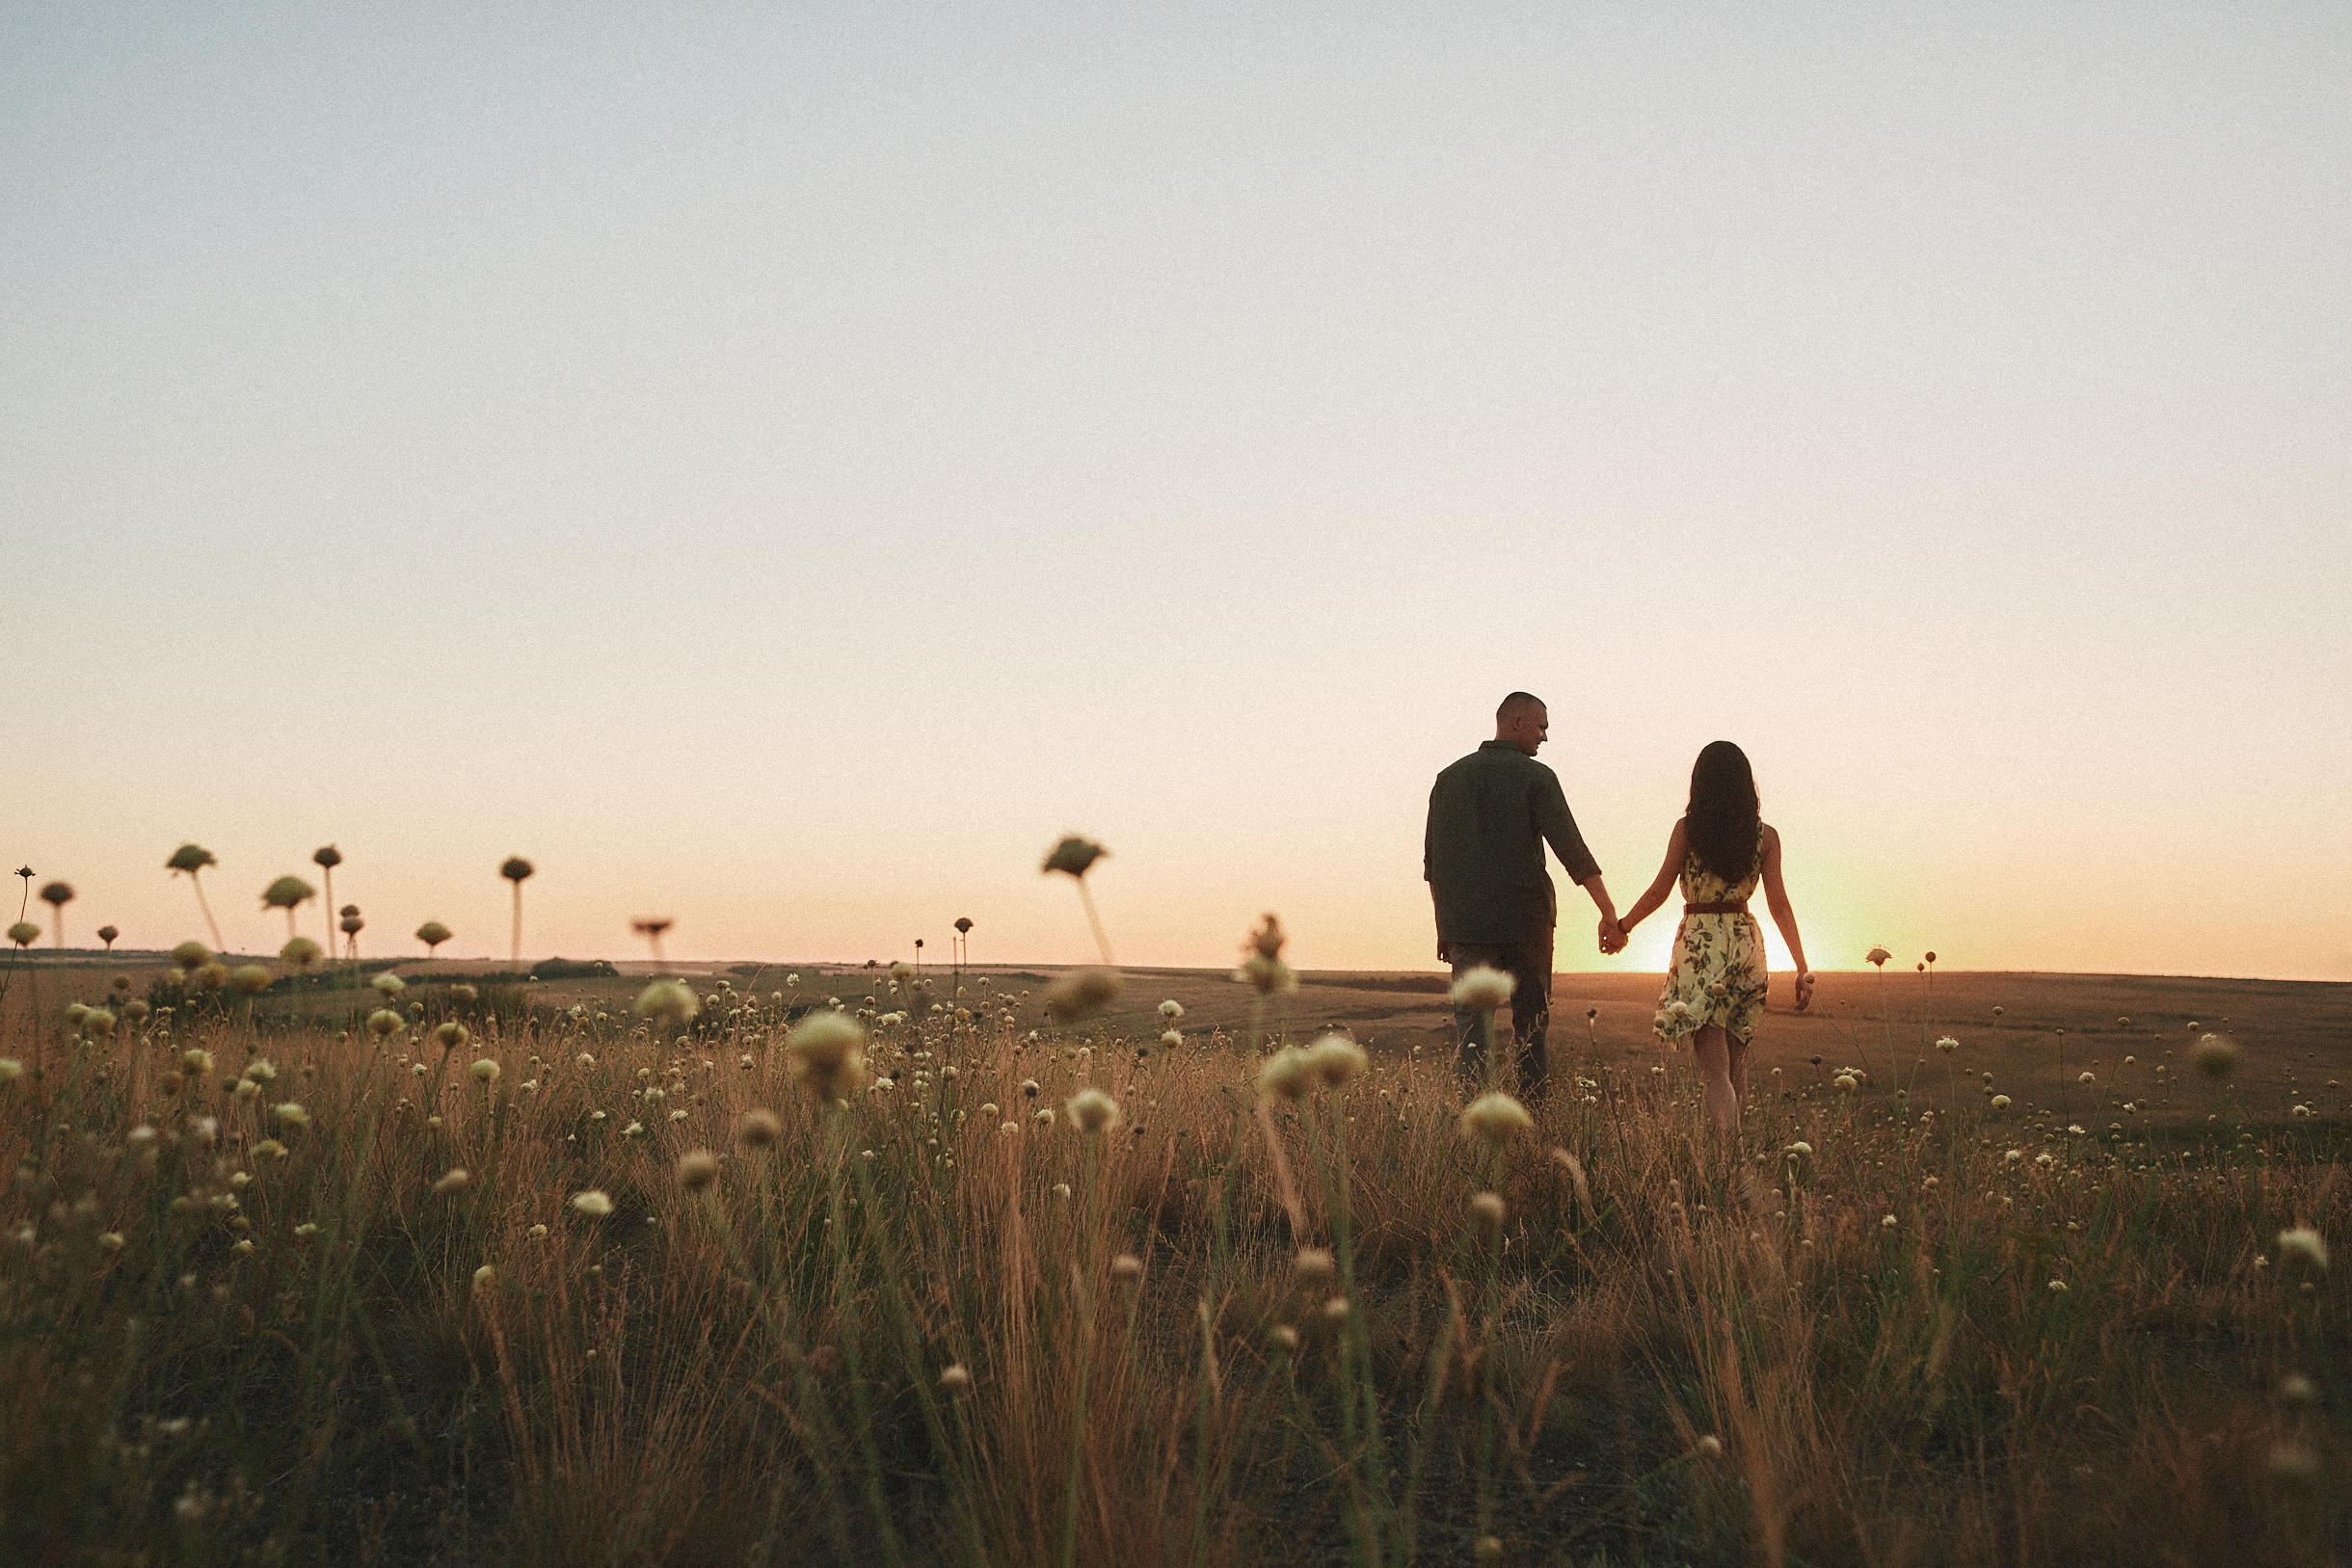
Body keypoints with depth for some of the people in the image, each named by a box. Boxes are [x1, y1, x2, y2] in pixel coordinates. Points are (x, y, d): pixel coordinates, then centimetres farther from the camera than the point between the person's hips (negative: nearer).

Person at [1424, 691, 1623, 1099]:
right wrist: (1609, 912, -16)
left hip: (1465, 924, 2)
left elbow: (1432, 861, 11)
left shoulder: (1450, 777, 10)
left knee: (1470, 1027, 0)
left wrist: (1443, 926, 18)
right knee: (1531, 1023, 11)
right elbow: (1571, 848, -14)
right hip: (1525, 921, -2)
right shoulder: (1535, 776, -4)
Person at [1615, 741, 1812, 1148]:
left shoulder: (1687, 829, -4)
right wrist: (1802, 967, 0)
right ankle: (1733, 1147, 28)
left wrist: (1620, 926, 11)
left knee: (1716, 1071, -6)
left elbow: (1659, 891, -4)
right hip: (1745, 943, 3)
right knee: (1737, 1061, 18)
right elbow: (1779, 904, -2)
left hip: (1699, 946, -3)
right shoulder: (1765, 835, 2)